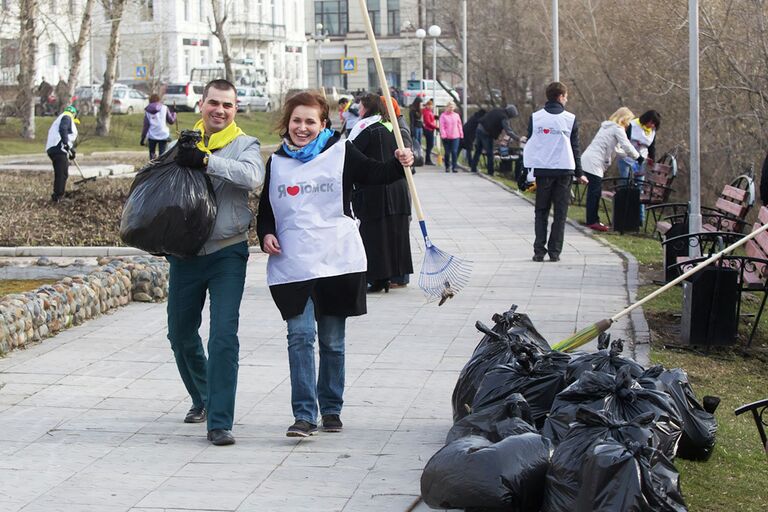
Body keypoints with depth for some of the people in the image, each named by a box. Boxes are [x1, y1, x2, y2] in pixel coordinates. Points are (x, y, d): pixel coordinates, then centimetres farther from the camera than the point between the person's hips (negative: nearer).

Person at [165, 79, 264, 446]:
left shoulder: (245, 144, -2)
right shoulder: (184, 143, 9)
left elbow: (252, 176, -24)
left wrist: (205, 161, -31)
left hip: (227, 254, -4)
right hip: (185, 253, 5)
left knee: (224, 336, -13)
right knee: (181, 333, 15)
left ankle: (219, 422, -9)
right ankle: (203, 399, 39)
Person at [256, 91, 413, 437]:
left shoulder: (341, 152, 4)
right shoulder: (277, 162, 11)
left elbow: (372, 175, 2)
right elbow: (266, 208, 18)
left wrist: (398, 164, -17)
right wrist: (266, 234, 0)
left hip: (337, 261, -1)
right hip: (292, 264, 1)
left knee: (333, 340, 8)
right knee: (300, 335, -10)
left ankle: (331, 409, 21)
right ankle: (304, 414, -8)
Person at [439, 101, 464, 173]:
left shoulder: (456, 115, 9)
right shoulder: (443, 116, 1)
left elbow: (459, 125, 14)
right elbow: (442, 126, -3)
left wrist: (461, 134, 10)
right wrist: (443, 135, -12)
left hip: (455, 137, 1)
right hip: (446, 137, -1)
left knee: (454, 152, -7)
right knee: (447, 152, 5)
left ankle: (454, 167, -5)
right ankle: (447, 167, 18)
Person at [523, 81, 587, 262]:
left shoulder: (535, 117, 3)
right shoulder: (570, 119, -1)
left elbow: (529, 145, 4)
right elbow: (575, 148, 3)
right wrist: (579, 174, 11)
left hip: (542, 170, 1)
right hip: (564, 170, -1)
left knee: (541, 212, 10)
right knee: (560, 213, 6)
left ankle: (539, 250, 0)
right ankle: (554, 251, 2)